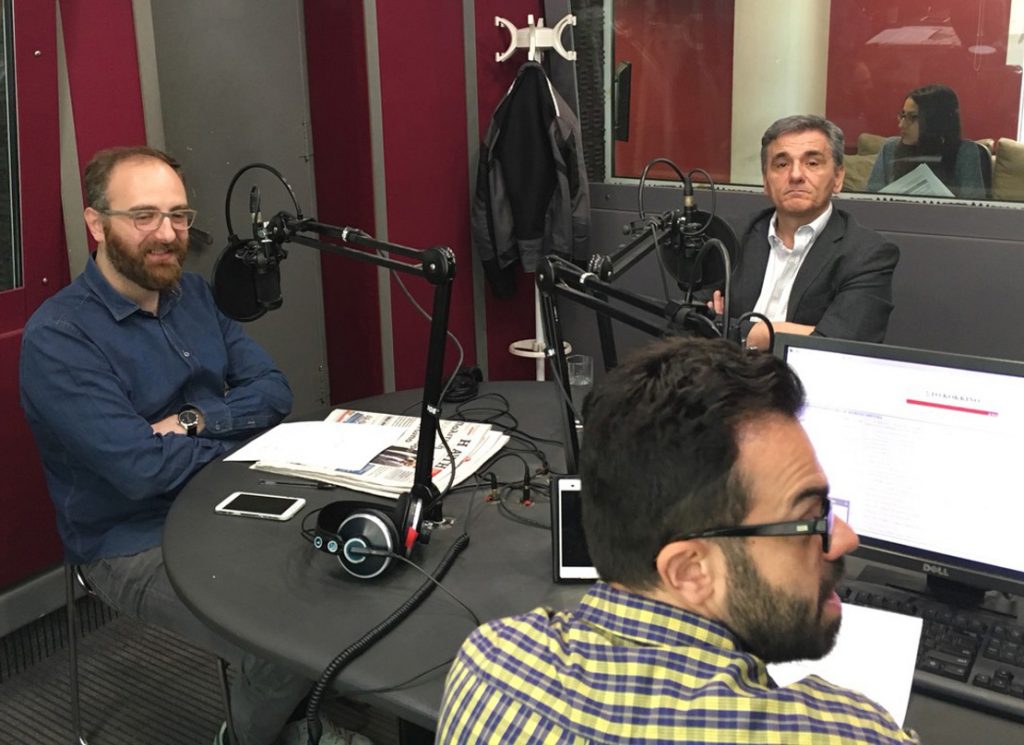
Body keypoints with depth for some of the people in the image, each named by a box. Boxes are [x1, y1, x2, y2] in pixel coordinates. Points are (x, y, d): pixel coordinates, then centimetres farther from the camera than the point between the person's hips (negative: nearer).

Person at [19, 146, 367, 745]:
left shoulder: (194, 293, 7)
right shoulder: (57, 338, -17)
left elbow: (273, 389, 4)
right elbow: (143, 469, -25)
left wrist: (199, 419, -15)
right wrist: (241, 441, -10)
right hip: (139, 547, -7)